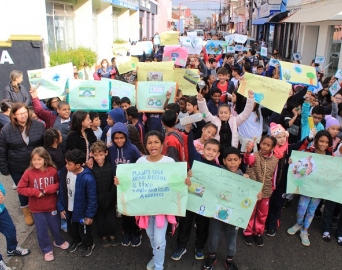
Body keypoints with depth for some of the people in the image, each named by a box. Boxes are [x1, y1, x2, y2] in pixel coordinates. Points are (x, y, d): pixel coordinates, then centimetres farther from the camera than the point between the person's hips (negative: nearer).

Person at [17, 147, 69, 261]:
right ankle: (47, 249, 36)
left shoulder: (52, 170, -14)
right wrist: (35, 192, -22)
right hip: (37, 208, -1)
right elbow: (20, 188, -12)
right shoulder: (29, 172, -16)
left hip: (51, 205, 1)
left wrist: (50, 188, -22)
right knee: (42, 230, 14)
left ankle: (59, 241, 49)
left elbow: (58, 183, -2)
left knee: (55, 226, 20)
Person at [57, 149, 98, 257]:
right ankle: (76, 241, 61)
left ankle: (89, 245, 50)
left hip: (82, 211, -5)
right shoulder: (63, 172, -15)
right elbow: (61, 192, -2)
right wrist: (61, 207, 0)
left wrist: (90, 215, -16)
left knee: (84, 231, 21)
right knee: (71, 230, 30)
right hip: (69, 210, 5)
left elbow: (92, 198, -21)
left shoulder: (87, 178, -31)